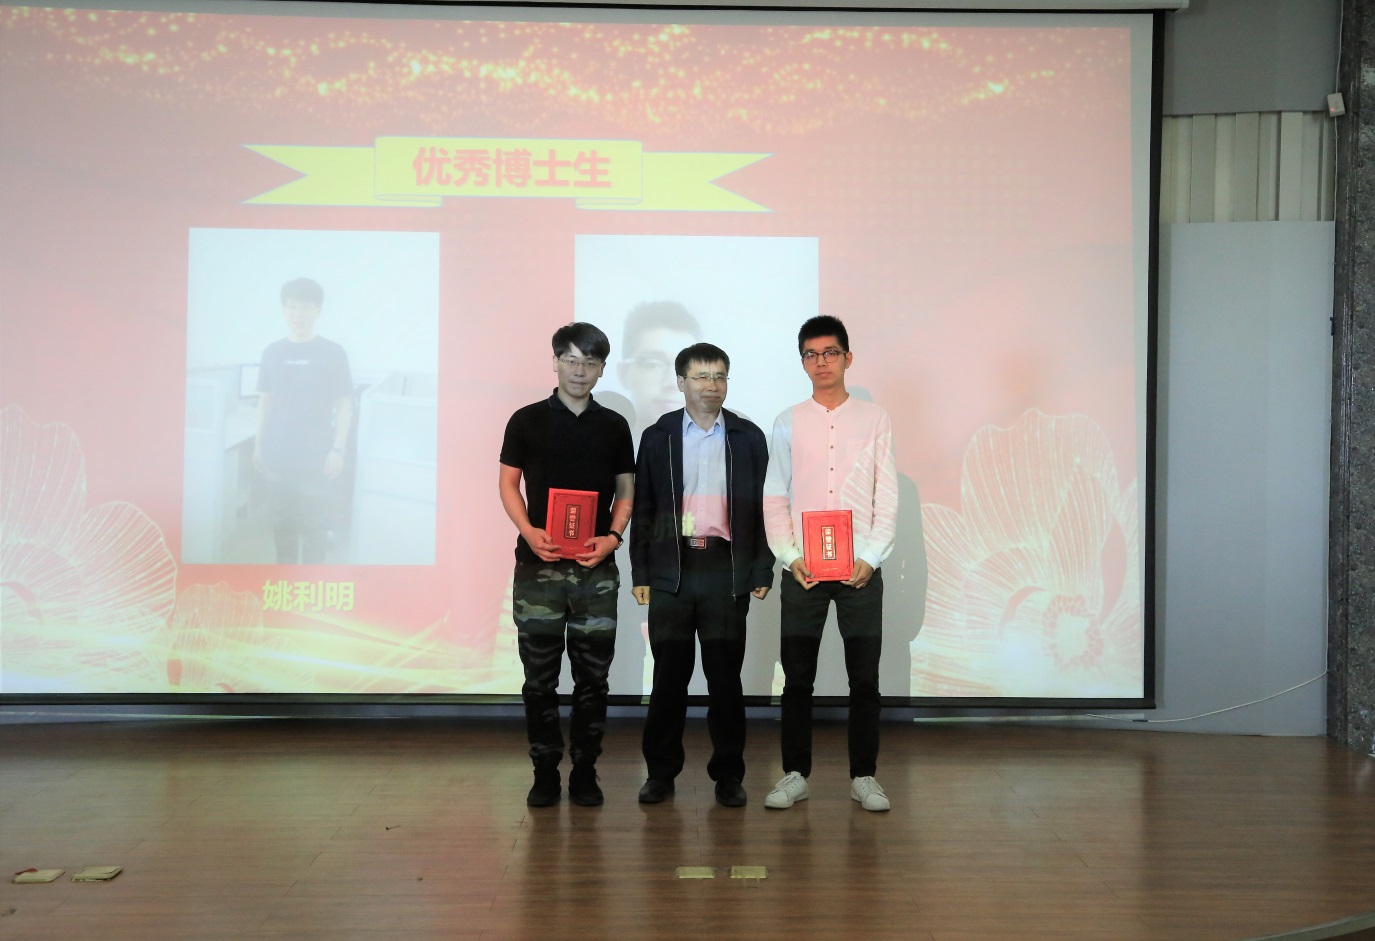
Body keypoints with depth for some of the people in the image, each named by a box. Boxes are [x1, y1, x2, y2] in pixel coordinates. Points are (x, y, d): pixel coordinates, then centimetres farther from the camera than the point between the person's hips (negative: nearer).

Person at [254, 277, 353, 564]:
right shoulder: (273, 353, 5)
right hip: (278, 455, 3)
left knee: (314, 522, 0)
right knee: (281, 519, 12)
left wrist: (337, 449, -9)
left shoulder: (332, 353, -5)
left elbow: (344, 404, -4)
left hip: (315, 457, -3)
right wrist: (259, 443, 11)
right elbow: (265, 401, 12)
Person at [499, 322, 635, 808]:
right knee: (540, 676, 3)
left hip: (596, 567, 1)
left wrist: (612, 537, -7)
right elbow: (508, 484, 6)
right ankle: (545, 772, 14)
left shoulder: (614, 426, 8)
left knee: (592, 675, 4)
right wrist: (529, 531, -11)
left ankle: (585, 771, 15)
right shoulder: (527, 421, 4)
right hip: (538, 565, -1)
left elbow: (626, 492, 11)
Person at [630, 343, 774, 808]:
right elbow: (643, 509, 7)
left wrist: (762, 571, 1)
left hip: (726, 570, 0)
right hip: (670, 570, 0)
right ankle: (660, 771, 17)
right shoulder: (657, 437, 6)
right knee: (669, 674, 5)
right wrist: (639, 573, 2)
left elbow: (762, 507, 7)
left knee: (725, 676, 4)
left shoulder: (748, 437, 7)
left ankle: (728, 774, 15)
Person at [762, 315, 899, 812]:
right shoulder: (789, 422, 7)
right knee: (797, 678, 5)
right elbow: (774, 498, 5)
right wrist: (790, 557, -7)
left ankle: (863, 776, 15)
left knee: (864, 678, 4)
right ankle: (795, 774, 15)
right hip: (802, 570, 1)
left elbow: (887, 497, 2)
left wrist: (870, 558, -8)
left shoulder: (874, 419, 6)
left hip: (860, 568, 0)